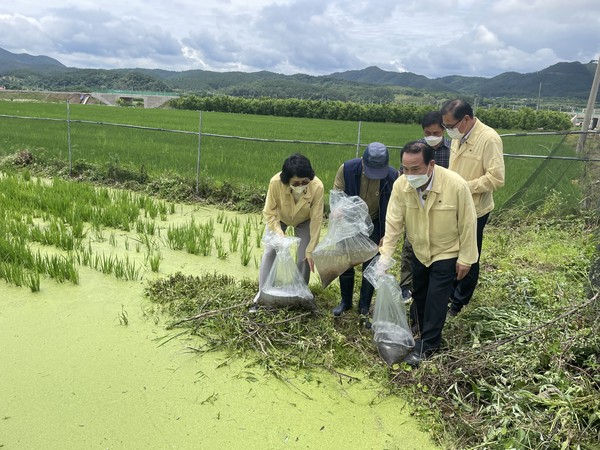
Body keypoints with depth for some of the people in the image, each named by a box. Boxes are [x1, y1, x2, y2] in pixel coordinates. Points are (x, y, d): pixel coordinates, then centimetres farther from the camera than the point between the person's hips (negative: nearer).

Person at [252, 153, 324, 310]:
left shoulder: (317, 186, -39)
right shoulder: (276, 182, -39)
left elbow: (316, 220, -28)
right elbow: (269, 212, -23)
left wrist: (311, 250, -25)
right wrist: (278, 232, -38)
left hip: (304, 220, 0)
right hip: (279, 217, 0)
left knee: (304, 256, -5)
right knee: (269, 252, -5)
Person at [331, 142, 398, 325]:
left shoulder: (393, 176, -23)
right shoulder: (346, 169, -24)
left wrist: (386, 236, -10)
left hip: (375, 225, -1)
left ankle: (365, 307, 20)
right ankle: (346, 301, 29)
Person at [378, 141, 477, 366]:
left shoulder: (456, 185, -30)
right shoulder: (400, 185, -22)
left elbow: (467, 224, -19)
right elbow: (393, 223, -16)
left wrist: (465, 258, -13)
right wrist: (384, 257, -20)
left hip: (446, 253, -4)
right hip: (418, 251, 4)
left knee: (435, 301, -1)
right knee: (419, 296, 19)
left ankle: (427, 345, 17)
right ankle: (424, 333, 42)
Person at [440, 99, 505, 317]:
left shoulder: (489, 139, -20)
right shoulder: (458, 137, 4)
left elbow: (496, 178, -24)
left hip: (473, 211, -7)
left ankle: (459, 302, 27)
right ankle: (450, 294, 37)